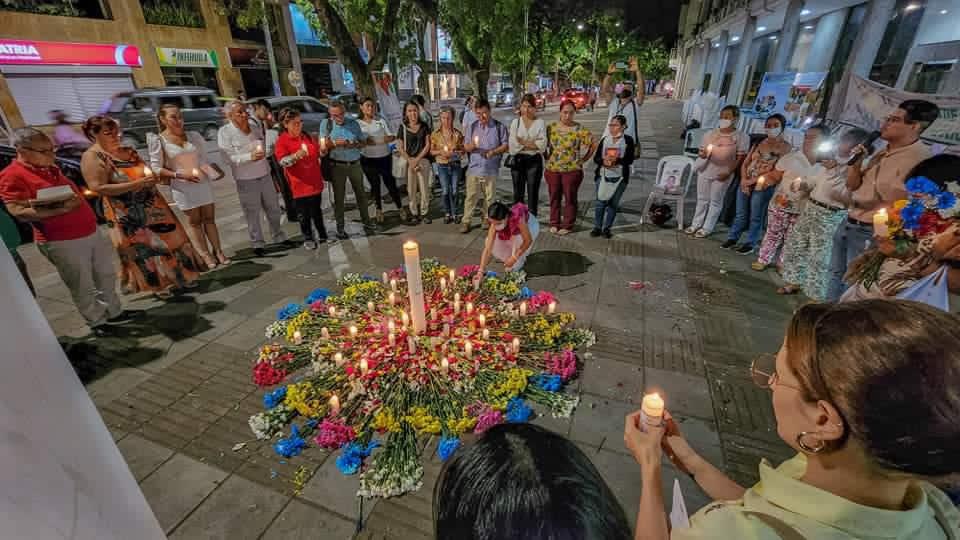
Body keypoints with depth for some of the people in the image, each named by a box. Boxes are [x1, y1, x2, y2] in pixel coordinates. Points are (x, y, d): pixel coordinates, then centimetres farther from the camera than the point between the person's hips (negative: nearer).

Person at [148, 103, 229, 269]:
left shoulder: (193, 136, 4)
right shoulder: (158, 140, -4)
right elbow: (156, 168, -6)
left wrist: (213, 170, -8)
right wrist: (180, 175, -16)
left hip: (203, 182, 3)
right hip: (182, 187, -2)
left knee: (209, 218, 6)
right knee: (195, 222, 6)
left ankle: (218, 251, 12)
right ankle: (206, 255, 12)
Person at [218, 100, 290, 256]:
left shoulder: (255, 128, 8)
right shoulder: (225, 132, -8)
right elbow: (229, 157, -16)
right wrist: (250, 157, -27)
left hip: (265, 175, 5)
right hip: (245, 180, -5)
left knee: (273, 209, 14)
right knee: (252, 214, 3)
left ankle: (278, 237, 31)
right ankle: (258, 244, 16)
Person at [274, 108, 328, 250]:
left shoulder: (308, 136, 8)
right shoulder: (282, 141, -8)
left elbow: (318, 154, 22)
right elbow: (282, 161, -20)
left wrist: (323, 149, 4)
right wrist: (295, 156, -35)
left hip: (315, 181, 4)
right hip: (299, 184, -4)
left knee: (317, 211, 16)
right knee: (304, 214, 6)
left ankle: (322, 234, 30)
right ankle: (308, 238, 20)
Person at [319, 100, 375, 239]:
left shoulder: (353, 123, 3)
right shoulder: (326, 124, -3)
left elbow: (364, 142, 6)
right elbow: (323, 148, -5)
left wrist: (353, 144, -13)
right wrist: (334, 143, -23)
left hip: (355, 164, 2)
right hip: (337, 166, -2)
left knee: (361, 194, 10)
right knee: (339, 197, 5)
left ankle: (366, 222, 23)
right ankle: (340, 228, 14)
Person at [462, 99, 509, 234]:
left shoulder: (499, 127, 0)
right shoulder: (472, 127, 7)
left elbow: (506, 145, 0)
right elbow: (466, 147, 8)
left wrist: (492, 152, -16)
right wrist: (471, 146, -16)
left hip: (491, 169, -1)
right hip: (474, 167, 1)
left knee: (489, 197, 9)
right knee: (471, 196, -1)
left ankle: (488, 219, 25)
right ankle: (466, 221, 6)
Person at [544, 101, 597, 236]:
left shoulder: (580, 130, -4)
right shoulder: (551, 128, 4)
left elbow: (594, 145, 1)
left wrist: (583, 160, -2)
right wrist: (547, 158, 4)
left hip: (572, 169, -2)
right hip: (552, 169, 3)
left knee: (570, 198, 5)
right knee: (554, 197, 10)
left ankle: (567, 225, 16)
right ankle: (554, 223, 23)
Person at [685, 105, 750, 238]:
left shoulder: (741, 137, -6)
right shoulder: (710, 133, 4)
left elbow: (740, 157, -6)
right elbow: (701, 151, 7)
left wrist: (728, 172, -15)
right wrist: (702, 154, -17)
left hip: (722, 173, -3)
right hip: (705, 170, 4)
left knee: (715, 201, 4)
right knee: (702, 199, 11)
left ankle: (707, 228, 11)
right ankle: (696, 224, 22)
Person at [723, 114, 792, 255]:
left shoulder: (785, 147, -5)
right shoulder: (759, 143, 10)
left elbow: (778, 172, -12)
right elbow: (745, 163, 9)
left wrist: (754, 180, -15)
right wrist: (743, 180, -8)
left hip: (763, 187, -4)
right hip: (745, 184, 4)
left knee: (755, 218, 6)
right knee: (740, 215, 12)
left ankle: (750, 244, 17)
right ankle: (732, 238, 23)